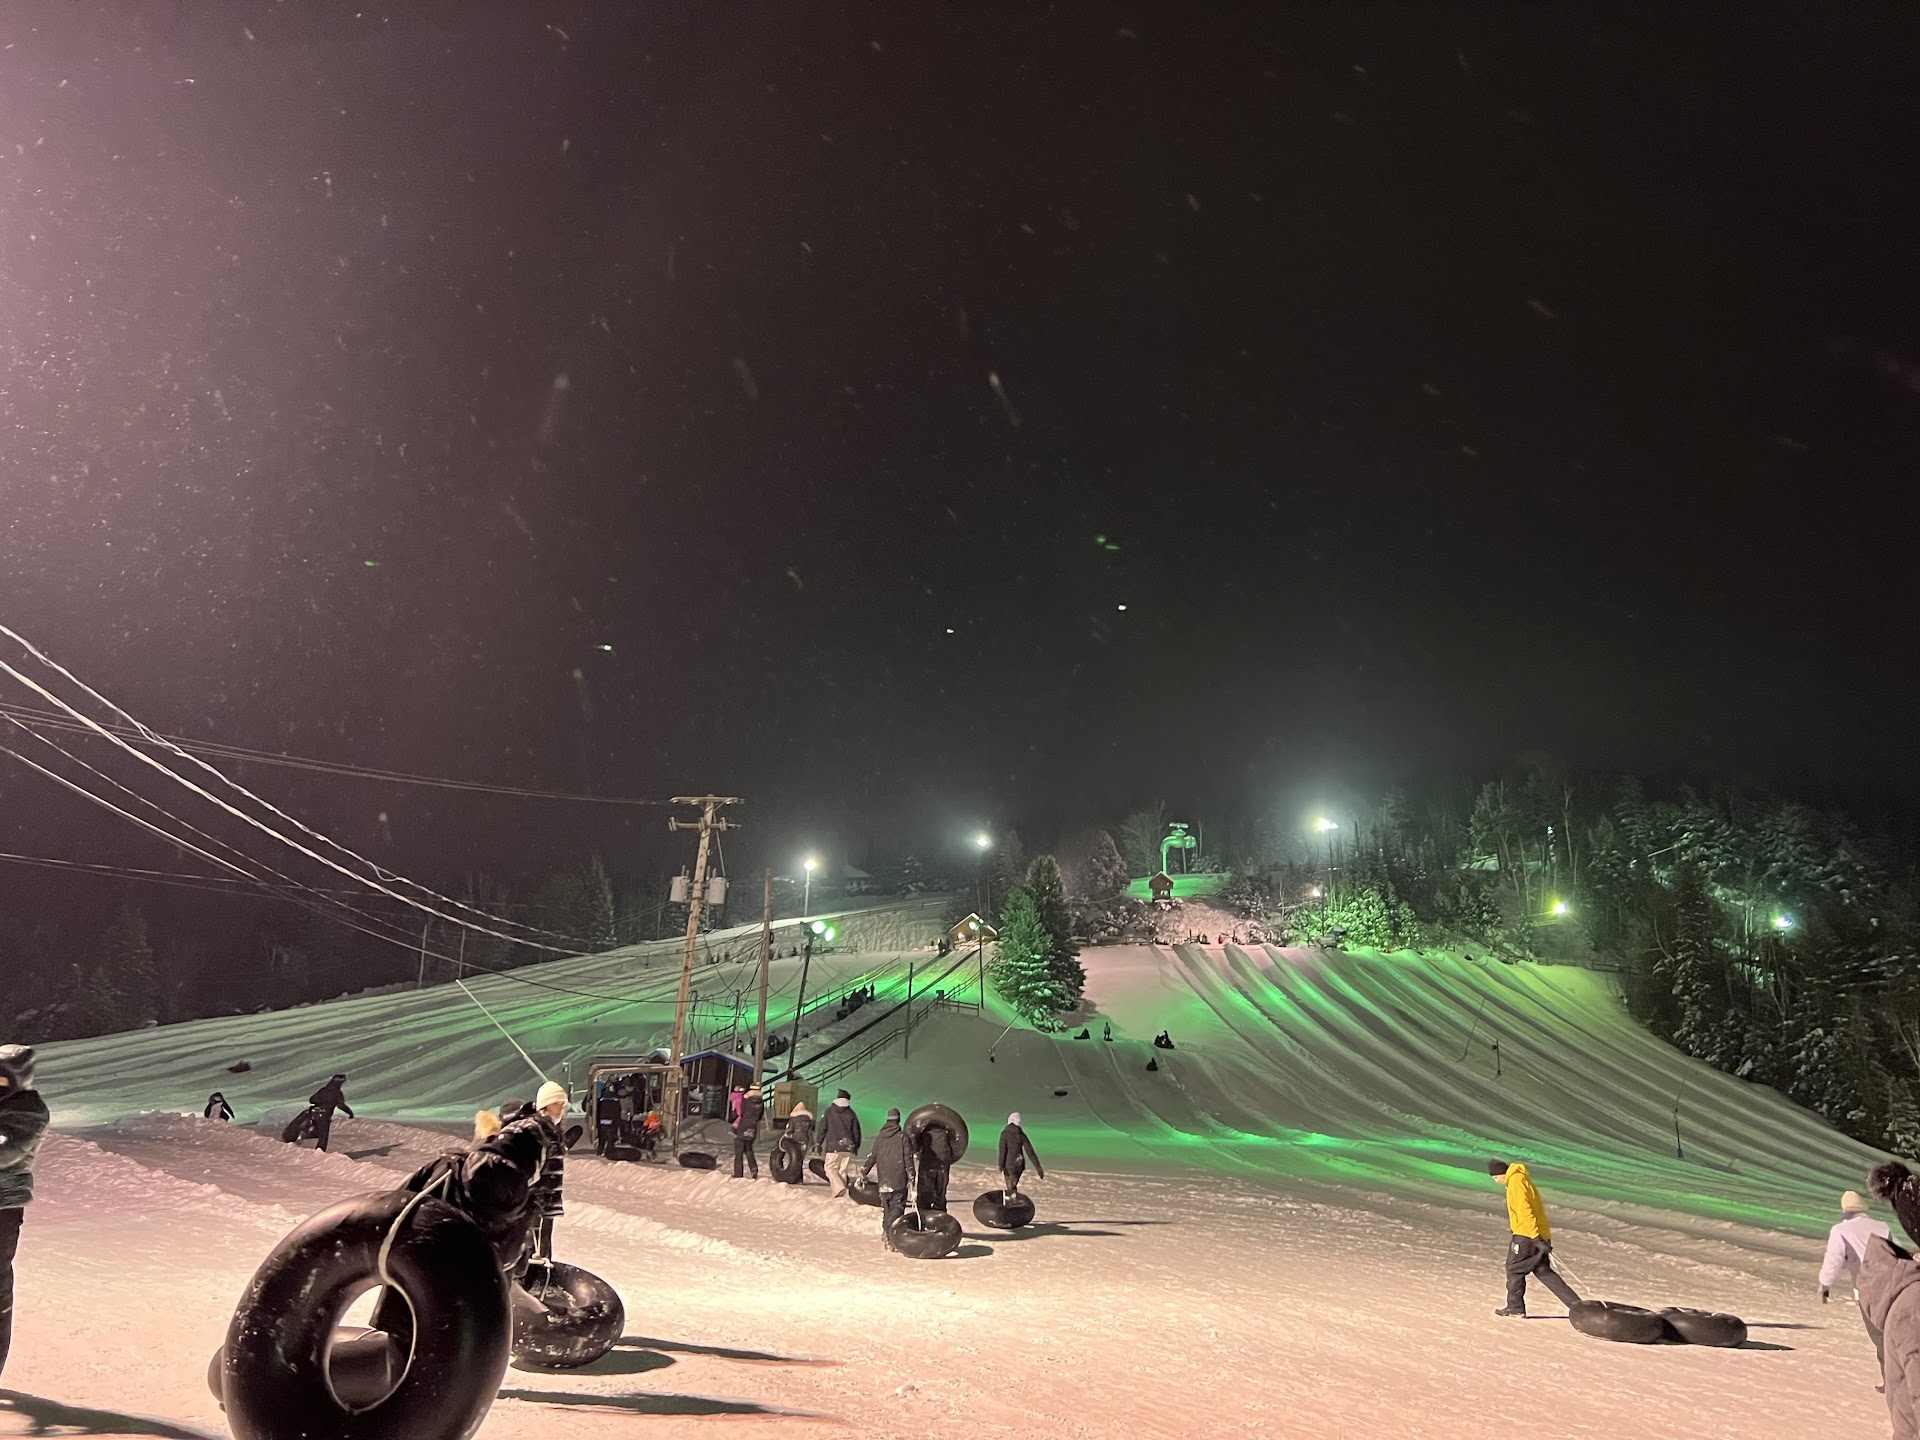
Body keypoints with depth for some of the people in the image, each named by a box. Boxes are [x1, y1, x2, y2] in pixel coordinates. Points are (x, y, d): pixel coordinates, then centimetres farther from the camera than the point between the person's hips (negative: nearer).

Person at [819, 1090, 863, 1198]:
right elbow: (856, 1131, 10)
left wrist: (819, 1143, 11)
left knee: (830, 1168, 1)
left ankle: (838, 1187, -19)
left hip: (833, 1147, -3)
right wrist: (856, 1147, 20)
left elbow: (822, 1128, 3)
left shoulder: (829, 1111, 2)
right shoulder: (851, 1114, 7)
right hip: (848, 1147, 3)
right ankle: (840, 1191, 8)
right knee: (843, 1170, 11)